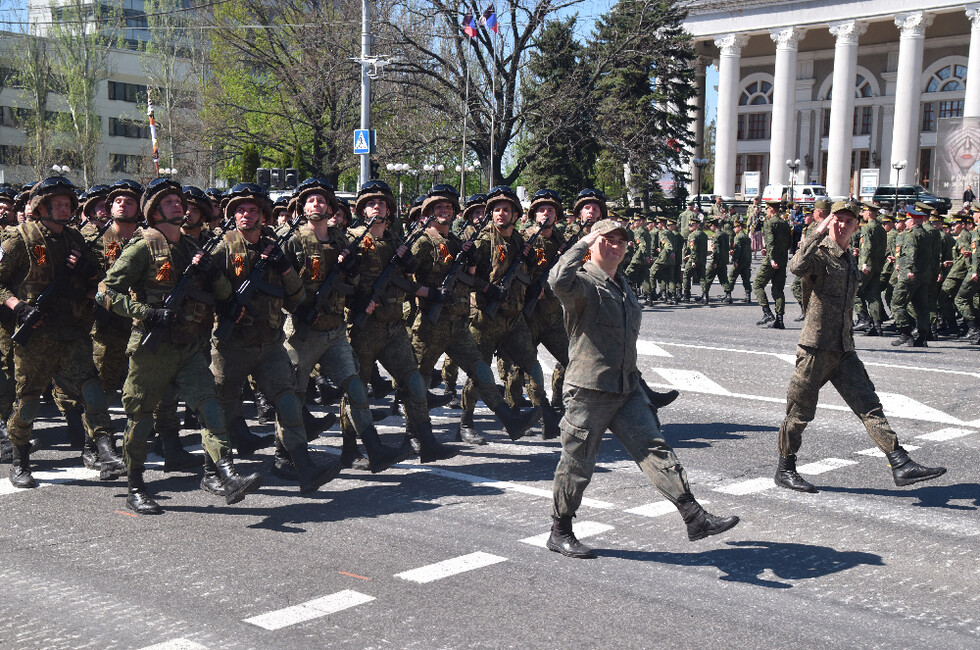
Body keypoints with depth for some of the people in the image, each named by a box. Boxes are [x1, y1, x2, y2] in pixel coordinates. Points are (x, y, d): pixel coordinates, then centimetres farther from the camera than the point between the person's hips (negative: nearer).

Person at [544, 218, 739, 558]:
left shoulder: (623, 286, 19)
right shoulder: (584, 282, -9)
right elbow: (559, 280, -35)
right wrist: (583, 243, -23)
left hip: (627, 389, 7)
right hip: (589, 390, -7)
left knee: (654, 449, -1)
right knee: (577, 463, 3)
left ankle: (695, 517, -3)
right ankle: (560, 532, 18)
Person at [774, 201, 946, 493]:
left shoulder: (850, 260, 17)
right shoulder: (819, 254, -8)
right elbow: (797, 266, -33)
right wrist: (819, 232, -27)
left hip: (844, 351, 7)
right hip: (815, 348, -7)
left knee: (870, 407, 0)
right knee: (799, 412, 4)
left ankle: (901, 464, -2)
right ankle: (785, 471, 17)